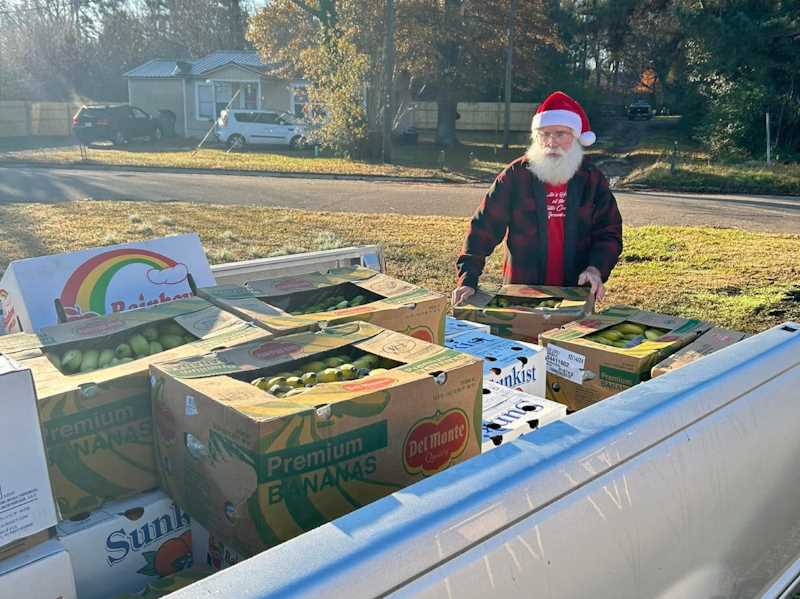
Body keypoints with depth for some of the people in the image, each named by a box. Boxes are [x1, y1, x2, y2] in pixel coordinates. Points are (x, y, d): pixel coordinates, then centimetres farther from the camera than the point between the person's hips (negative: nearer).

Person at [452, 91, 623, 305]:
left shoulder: (592, 178, 3)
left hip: (576, 295, 1)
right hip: (520, 293, -1)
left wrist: (596, 268, -15)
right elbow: (484, 227, -7)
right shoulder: (516, 175, -3)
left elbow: (609, 233, 5)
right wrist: (468, 279, -17)